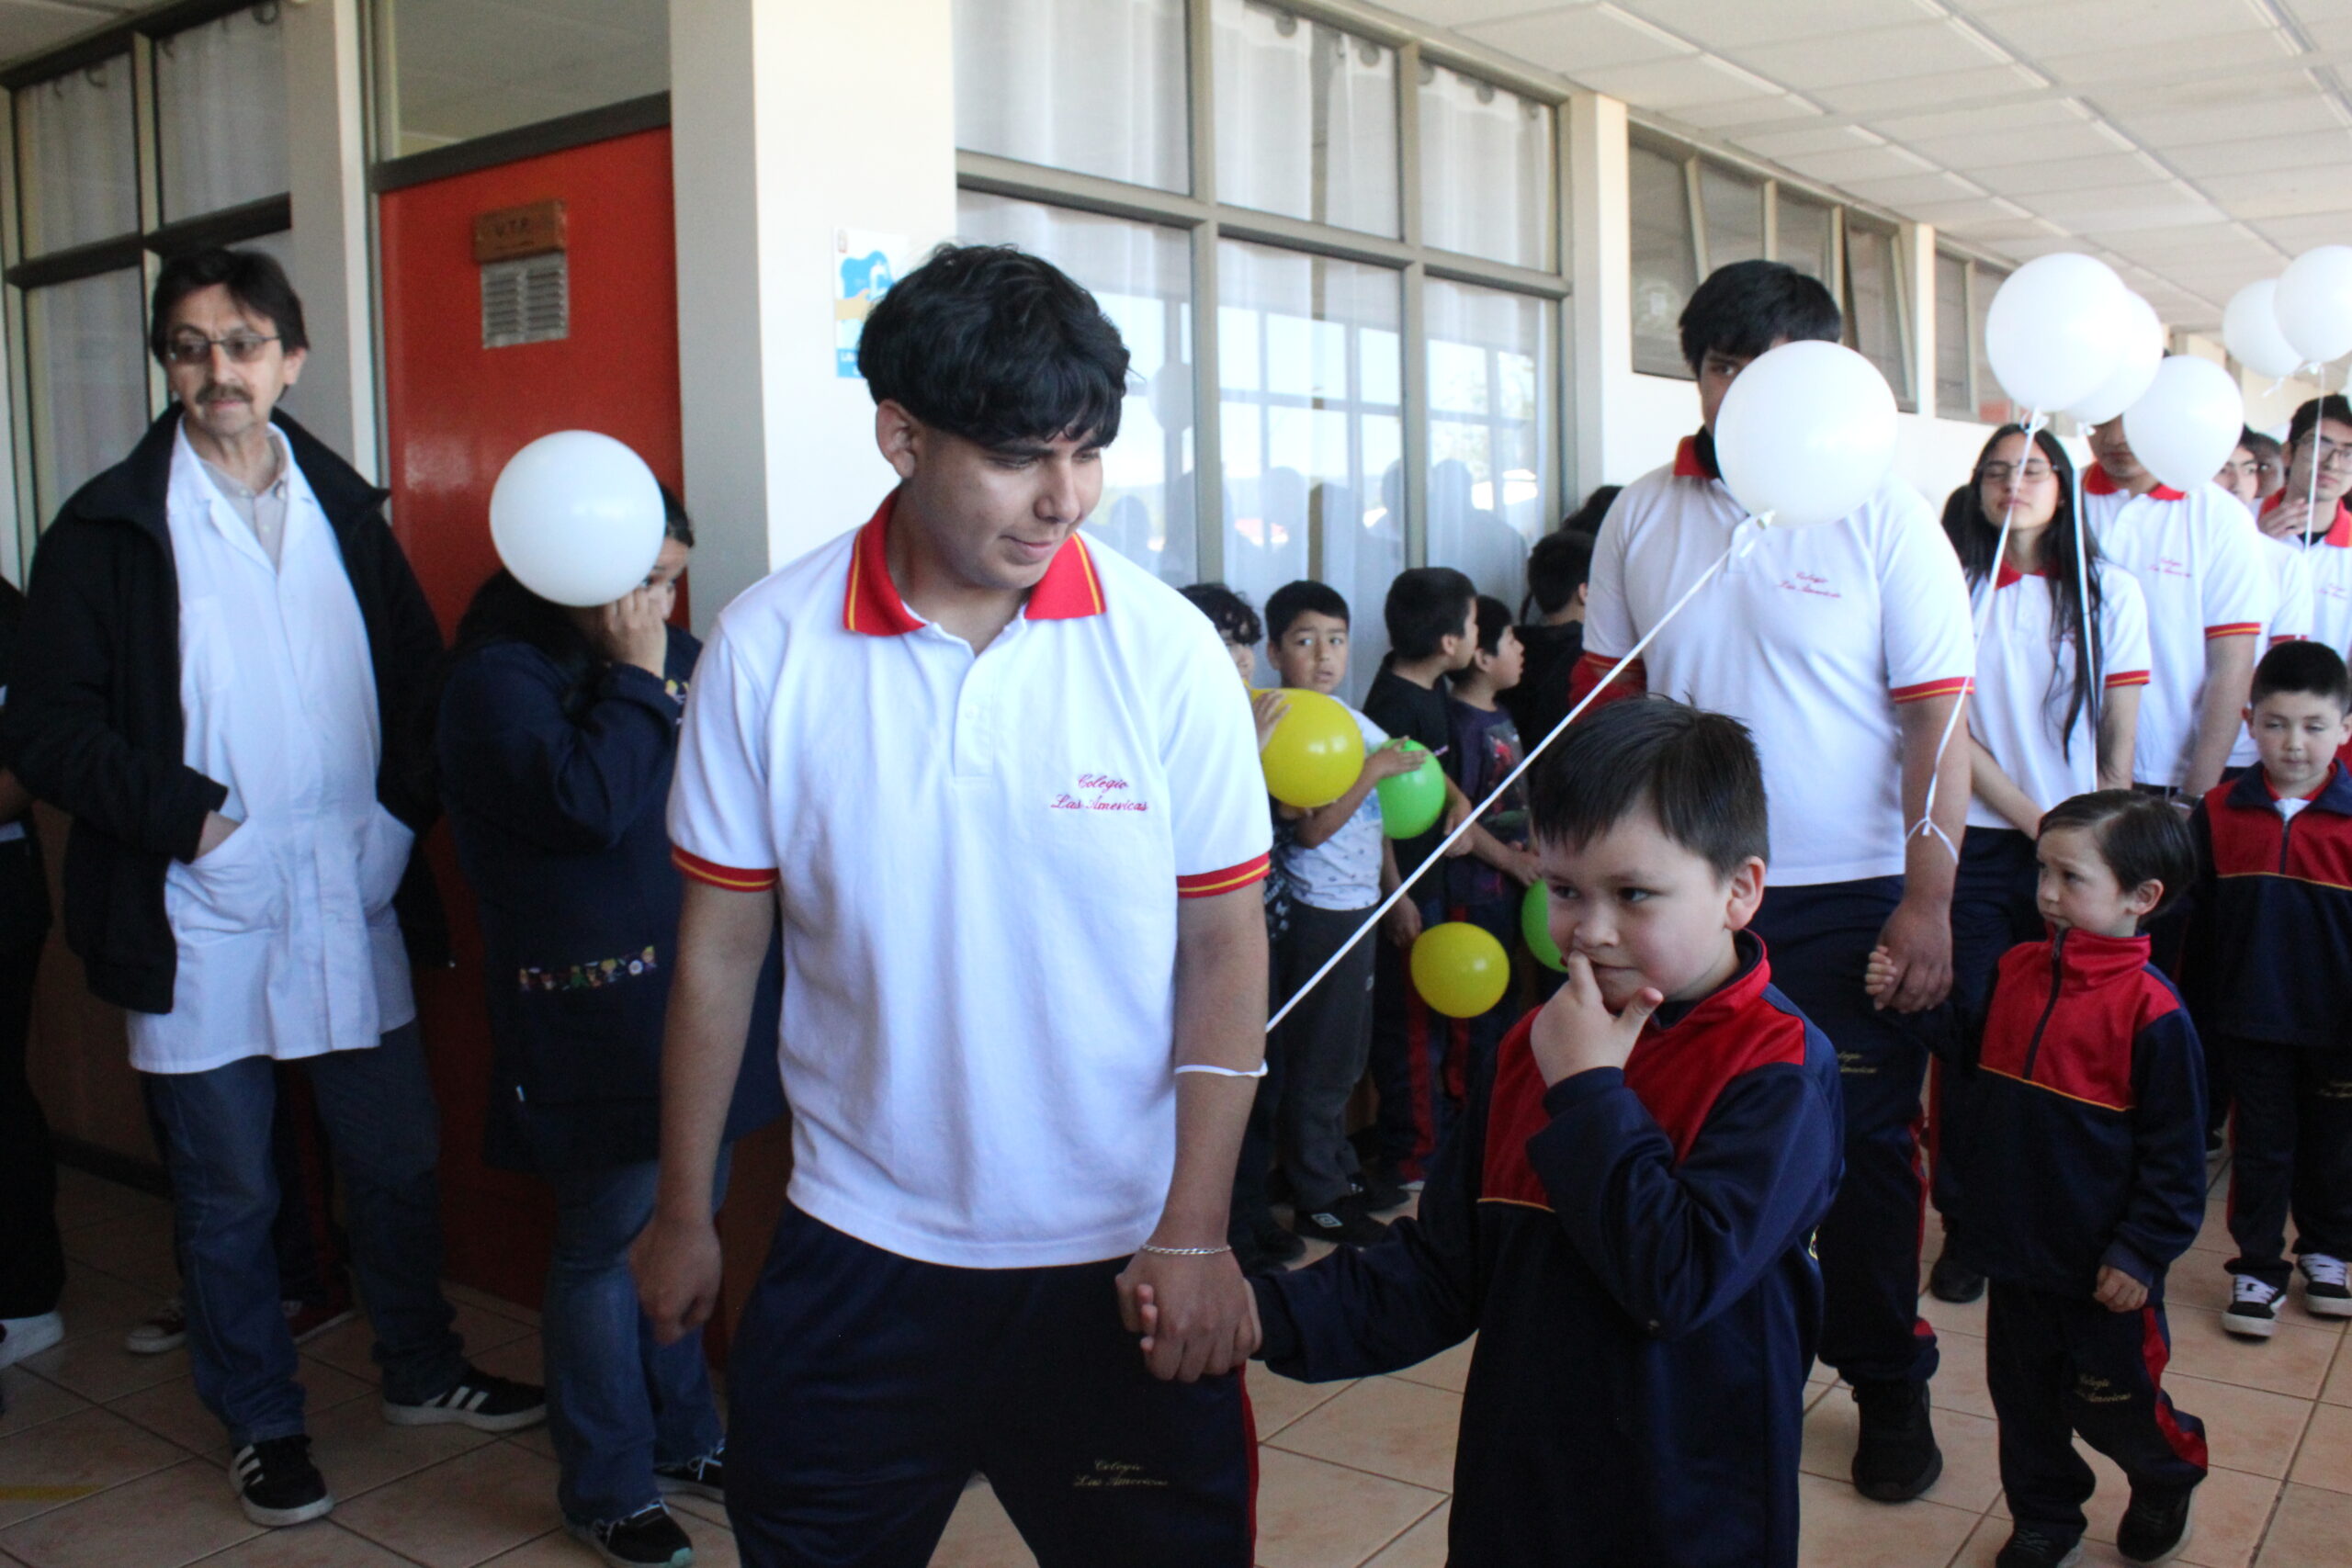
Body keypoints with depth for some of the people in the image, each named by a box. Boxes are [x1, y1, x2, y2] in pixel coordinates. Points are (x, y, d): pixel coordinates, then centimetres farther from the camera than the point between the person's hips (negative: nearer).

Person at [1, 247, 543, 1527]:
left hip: (352, 905, 3)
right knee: (228, 1195, 10)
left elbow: (421, 679, 12)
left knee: (397, 1158, 14)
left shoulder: (344, 507, 8)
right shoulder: (109, 528, -4)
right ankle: (261, 1425, 29)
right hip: (201, 925, -3)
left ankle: (420, 1369, 36)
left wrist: (405, 808, -3)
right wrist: (183, 817, -15)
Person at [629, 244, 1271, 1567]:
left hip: (1120, 1254, 0)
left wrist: (1195, 1233, -9)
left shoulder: (1164, 648, -9)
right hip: (857, 1250, 1)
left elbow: (1226, 947, -6)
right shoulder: (768, 650, -7)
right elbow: (721, 949, 0)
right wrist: (685, 1214, 6)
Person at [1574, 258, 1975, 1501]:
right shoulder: (1642, 515, 4)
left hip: (1849, 895, -2)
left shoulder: (1884, 517, -5)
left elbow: (1936, 720, -6)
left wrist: (1927, 900, -12)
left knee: (1864, 1145, 8)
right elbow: (1606, 695, 10)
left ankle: (1887, 1384, 27)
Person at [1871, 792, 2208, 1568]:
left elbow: (2173, 1152, -13)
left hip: (2101, 1268, -6)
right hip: (2016, 1248, 6)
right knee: (2023, 1392, 17)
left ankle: (2169, 1474, 43)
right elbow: (1970, 1053, 16)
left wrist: (2141, 1251, -13)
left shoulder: (2151, 1008, -19)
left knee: (2109, 1401, 12)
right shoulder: (2018, 970, 0)